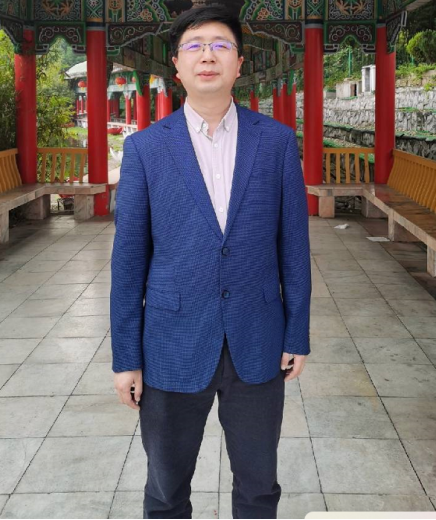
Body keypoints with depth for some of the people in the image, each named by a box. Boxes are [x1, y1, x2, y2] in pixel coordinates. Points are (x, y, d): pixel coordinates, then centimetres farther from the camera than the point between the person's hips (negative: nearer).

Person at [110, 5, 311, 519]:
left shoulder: (277, 140, -1)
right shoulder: (145, 147, -3)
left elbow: (293, 243, 2)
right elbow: (128, 258, -2)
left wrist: (298, 335, 1)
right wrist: (125, 356, -2)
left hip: (257, 344, 1)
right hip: (174, 345, 0)